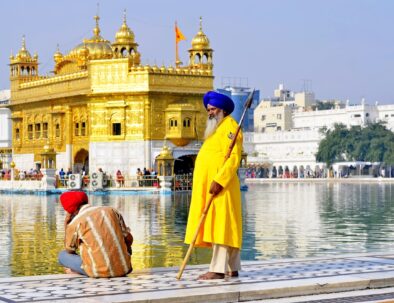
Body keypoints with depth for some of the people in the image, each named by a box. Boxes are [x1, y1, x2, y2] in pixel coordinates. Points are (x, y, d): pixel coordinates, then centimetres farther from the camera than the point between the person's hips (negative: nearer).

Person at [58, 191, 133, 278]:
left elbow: (69, 250, 12)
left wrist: (66, 224, 18)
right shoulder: (111, 210, 7)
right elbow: (129, 239, 10)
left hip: (100, 272, -3)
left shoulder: (75, 223, -4)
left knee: (62, 255, 19)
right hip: (124, 269, 3)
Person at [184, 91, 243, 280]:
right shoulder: (215, 130, 23)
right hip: (207, 185, 10)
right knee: (218, 226, 8)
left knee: (220, 225, -11)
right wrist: (209, 183, 13)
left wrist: (219, 181, -23)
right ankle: (232, 268, 11)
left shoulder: (229, 126, -6)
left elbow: (234, 158, -16)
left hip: (220, 186, -10)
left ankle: (218, 269, -13)